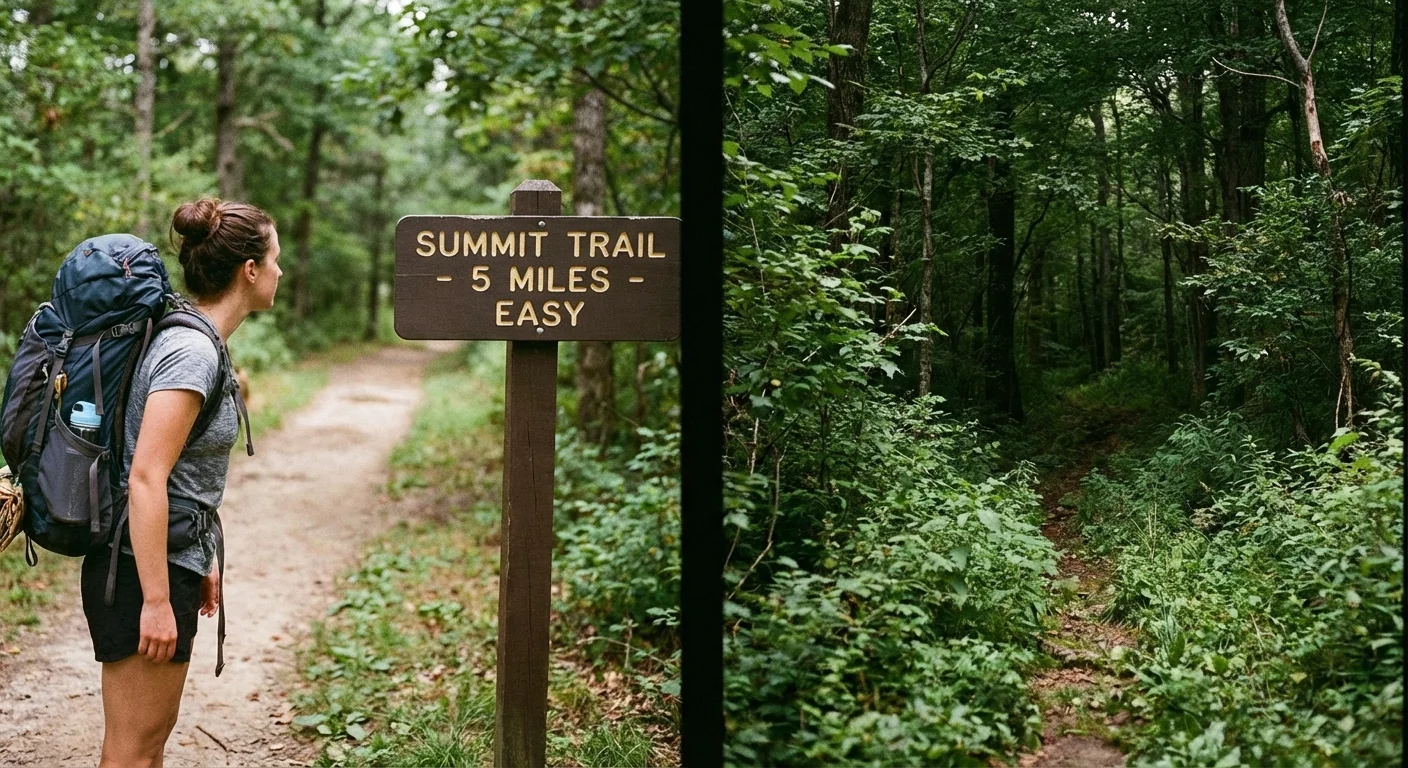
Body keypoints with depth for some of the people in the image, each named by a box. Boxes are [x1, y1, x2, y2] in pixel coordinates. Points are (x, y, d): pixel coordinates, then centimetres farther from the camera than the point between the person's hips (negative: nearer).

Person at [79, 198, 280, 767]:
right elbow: (146, 477, -25)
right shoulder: (191, 351, -19)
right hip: (143, 571, -10)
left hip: (170, 562, 10)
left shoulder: (191, 340, 11)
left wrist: (199, 563, 24)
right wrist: (156, 600, -24)